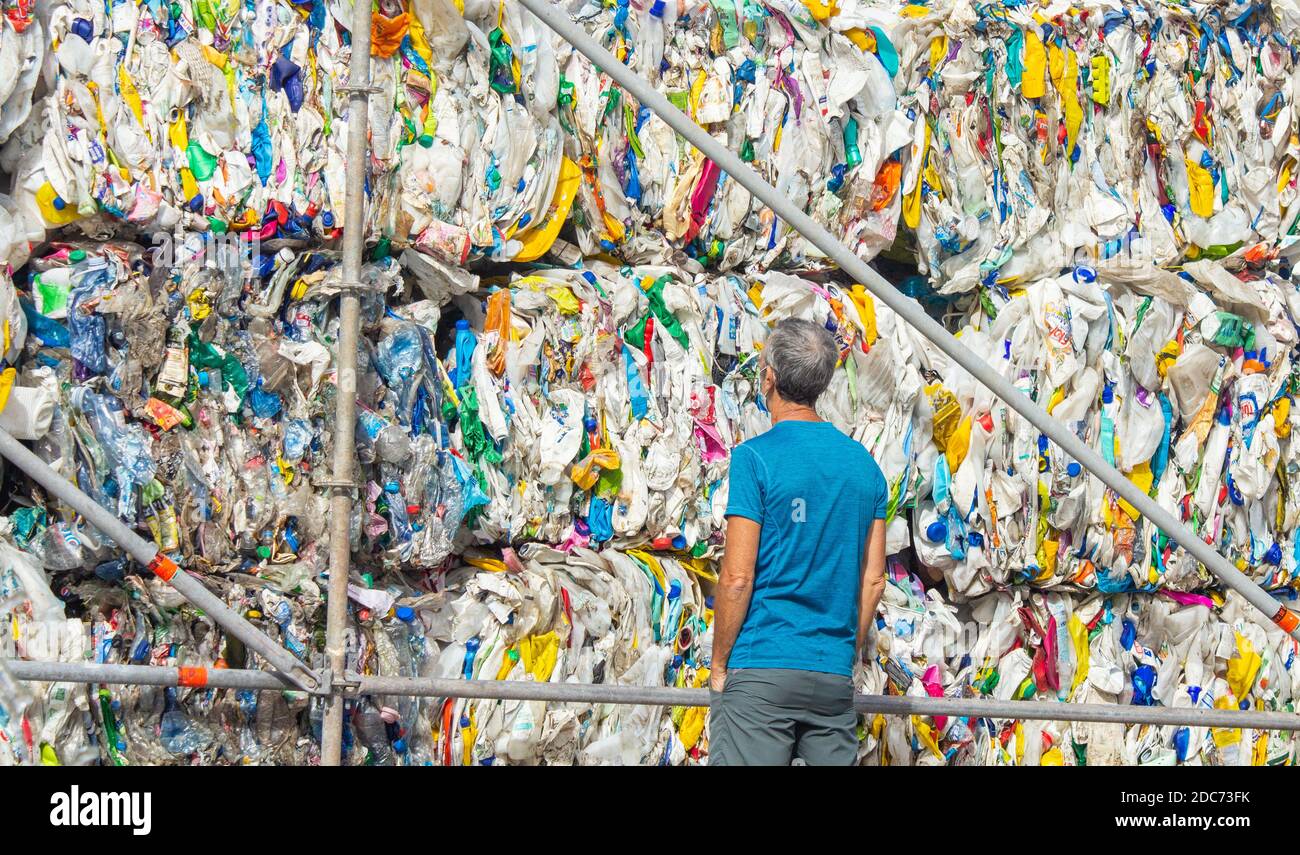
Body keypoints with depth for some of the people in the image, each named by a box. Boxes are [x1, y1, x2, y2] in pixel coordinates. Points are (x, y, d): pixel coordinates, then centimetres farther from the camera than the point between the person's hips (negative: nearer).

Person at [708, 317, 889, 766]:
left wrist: (719, 666, -2)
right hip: (834, 677, 6)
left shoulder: (756, 457, -7)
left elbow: (737, 577, -11)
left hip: (760, 669, -5)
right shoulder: (864, 463, 9)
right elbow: (873, 579, 11)